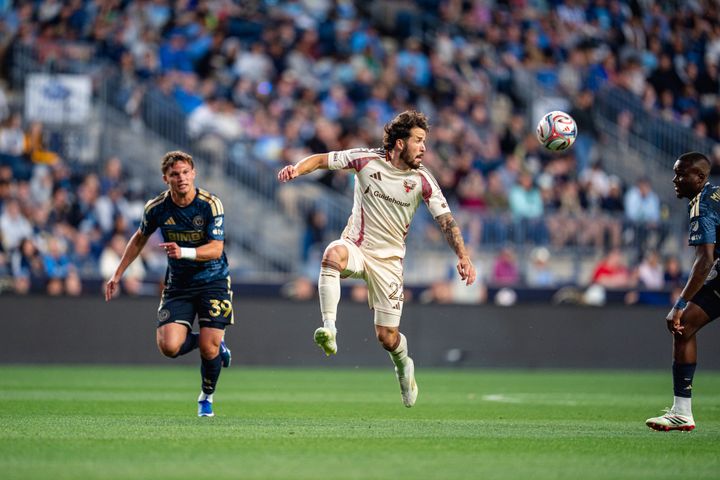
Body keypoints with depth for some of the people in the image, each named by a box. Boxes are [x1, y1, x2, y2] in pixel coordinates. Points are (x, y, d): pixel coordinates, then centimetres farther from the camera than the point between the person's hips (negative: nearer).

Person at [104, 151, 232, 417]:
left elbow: (216, 248, -21)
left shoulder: (210, 204, -15)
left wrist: (183, 252, -38)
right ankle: (215, 345, 17)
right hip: (177, 284, 3)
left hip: (212, 281, -3)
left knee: (209, 347, -12)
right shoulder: (157, 207, -6)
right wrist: (117, 275, 13)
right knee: (169, 346, -16)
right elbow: (139, 238, 13)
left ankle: (207, 397, 19)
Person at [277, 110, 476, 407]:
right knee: (333, 254, -39)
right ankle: (329, 330, -42)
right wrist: (296, 169, -23)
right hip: (356, 246, 0)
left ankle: (403, 363, 36)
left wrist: (463, 256, -16)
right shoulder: (367, 160, -7)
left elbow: (446, 221, -4)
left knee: (387, 338, -2)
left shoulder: (422, 180, -6)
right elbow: (322, 160, -2)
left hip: (388, 259, 0)